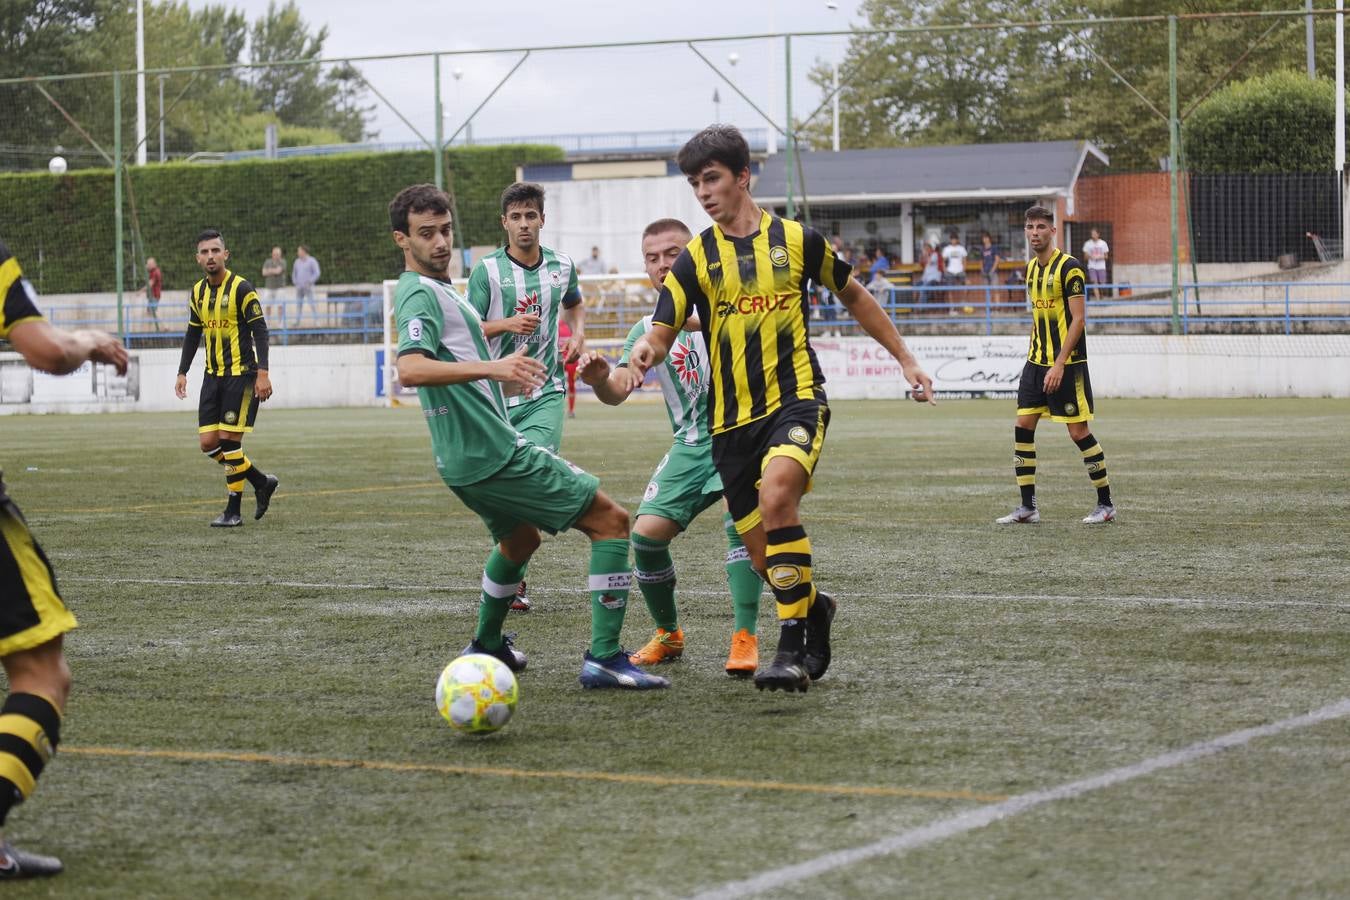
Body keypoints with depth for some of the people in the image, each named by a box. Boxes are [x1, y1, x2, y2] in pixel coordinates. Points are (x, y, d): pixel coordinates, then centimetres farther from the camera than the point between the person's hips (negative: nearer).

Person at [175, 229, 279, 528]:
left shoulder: (241, 288, -11)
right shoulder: (198, 292, 9)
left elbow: (260, 331, -13)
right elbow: (193, 334, 19)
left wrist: (263, 373, -21)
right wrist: (182, 372, 15)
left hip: (241, 374, -7)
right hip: (213, 376, 7)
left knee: (229, 440, -9)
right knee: (208, 443, 1)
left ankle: (233, 512, 1)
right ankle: (262, 483, 19)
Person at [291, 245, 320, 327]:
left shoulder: (312, 261, -4)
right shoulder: (297, 262, 14)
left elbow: (316, 273, -9)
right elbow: (294, 273, 23)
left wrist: (309, 282, -15)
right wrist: (295, 282, 8)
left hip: (308, 286, -5)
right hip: (299, 287, 5)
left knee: (312, 304, -11)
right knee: (298, 304, 2)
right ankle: (297, 322, 3)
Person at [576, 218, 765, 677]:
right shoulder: (649, 329, 8)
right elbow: (618, 391, -3)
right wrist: (599, 378, -28)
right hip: (691, 444, 4)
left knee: (741, 519, -28)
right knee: (646, 533, -9)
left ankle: (745, 639, -23)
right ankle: (668, 634, 14)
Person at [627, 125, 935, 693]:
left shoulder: (797, 240, 4)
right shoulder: (695, 259, 5)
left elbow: (854, 297, 20)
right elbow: (663, 331, -3)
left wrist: (905, 358, 21)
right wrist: (646, 351, -28)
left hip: (796, 399, -3)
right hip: (731, 419, 3)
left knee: (776, 497, -32)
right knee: (763, 556, 3)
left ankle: (793, 647, -27)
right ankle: (813, 607, 37)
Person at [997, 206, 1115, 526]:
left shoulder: (1068, 267, -12)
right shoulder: (1031, 268, 12)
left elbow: (1078, 318, -16)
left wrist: (1059, 364, -20)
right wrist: (1035, 356, 15)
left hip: (1066, 364, -8)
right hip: (1036, 361, 8)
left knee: (1079, 431, -5)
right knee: (1023, 427, 1)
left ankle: (1106, 504, 7)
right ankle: (1028, 507, 7)